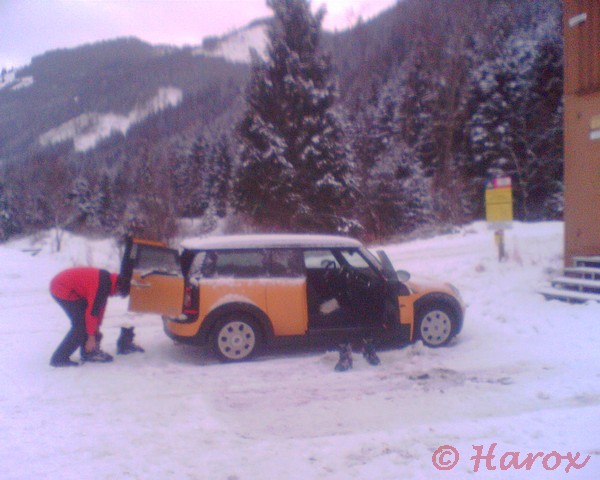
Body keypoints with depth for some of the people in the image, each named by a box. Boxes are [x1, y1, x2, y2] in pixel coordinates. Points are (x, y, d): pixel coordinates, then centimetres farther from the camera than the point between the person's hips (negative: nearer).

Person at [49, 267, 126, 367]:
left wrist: (96, 328, 17)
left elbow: (100, 305, 13)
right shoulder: (101, 286, -25)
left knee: (84, 320, 12)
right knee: (81, 324, -9)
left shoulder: (106, 279, 4)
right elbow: (92, 311, -23)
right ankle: (59, 358, -6)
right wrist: (91, 336, -15)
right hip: (62, 289, -10)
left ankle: (88, 351, 20)